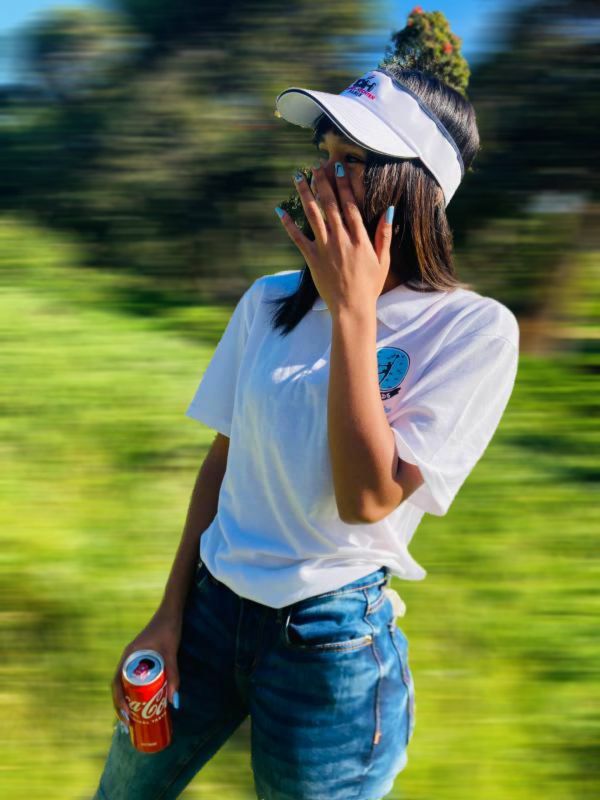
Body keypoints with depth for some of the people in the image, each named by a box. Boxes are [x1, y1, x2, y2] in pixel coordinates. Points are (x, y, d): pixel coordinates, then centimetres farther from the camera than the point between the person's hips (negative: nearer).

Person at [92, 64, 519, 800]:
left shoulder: (474, 329, -15)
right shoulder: (271, 300, 1)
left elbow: (368, 499, -24)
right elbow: (223, 459, 8)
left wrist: (353, 312, -23)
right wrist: (169, 618, 8)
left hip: (333, 645, -5)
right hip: (211, 604, 5)